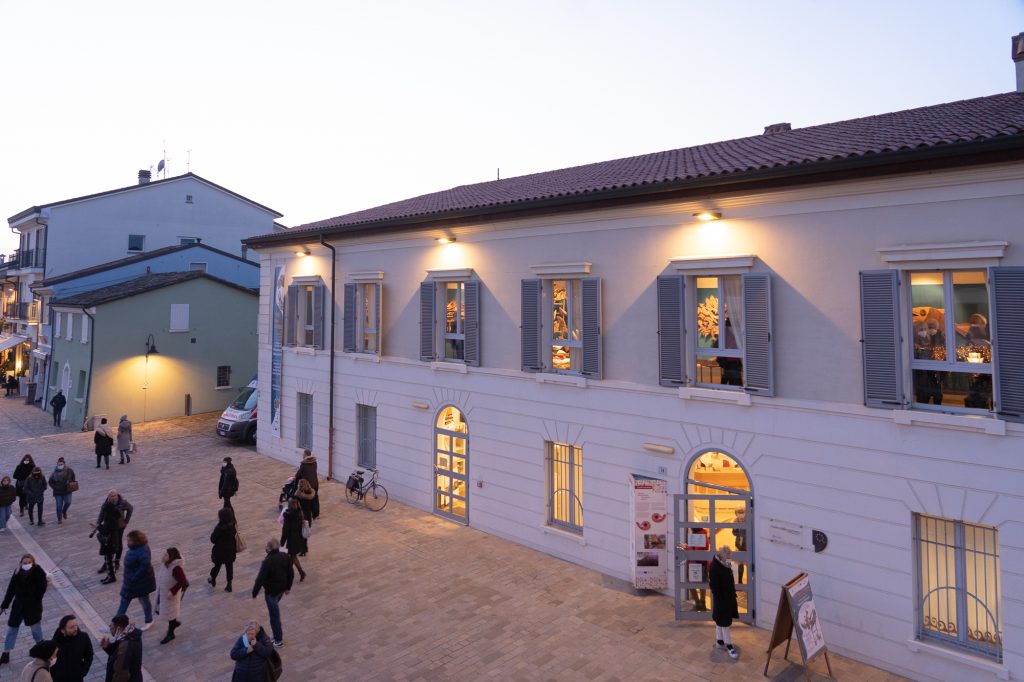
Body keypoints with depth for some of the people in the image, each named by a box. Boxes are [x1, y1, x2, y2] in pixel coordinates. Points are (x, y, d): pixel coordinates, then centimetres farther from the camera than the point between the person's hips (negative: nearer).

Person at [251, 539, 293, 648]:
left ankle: (278, 640, 22)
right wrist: (288, 587, 15)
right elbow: (291, 573, 2)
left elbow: (260, 579, -21)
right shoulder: (286, 557, -8)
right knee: (275, 609, 28)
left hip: (271, 591, -7)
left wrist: (255, 593, -6)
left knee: (274, 615, 9)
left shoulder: (267, 562, -28)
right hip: (282, 588, 7)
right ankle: (278, 633, 41)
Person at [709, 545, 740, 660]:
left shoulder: (726, 565, 0)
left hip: (729, 598, 9)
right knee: (725, 623, 2)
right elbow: (715, 588, -23)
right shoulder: (714, 568, -27)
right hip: (721, 600, -9)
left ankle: (719, 642, 32)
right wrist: (721, 602, -20)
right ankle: (729, 646, 13)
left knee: (721, 622, 19)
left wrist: (733, 594, 15)